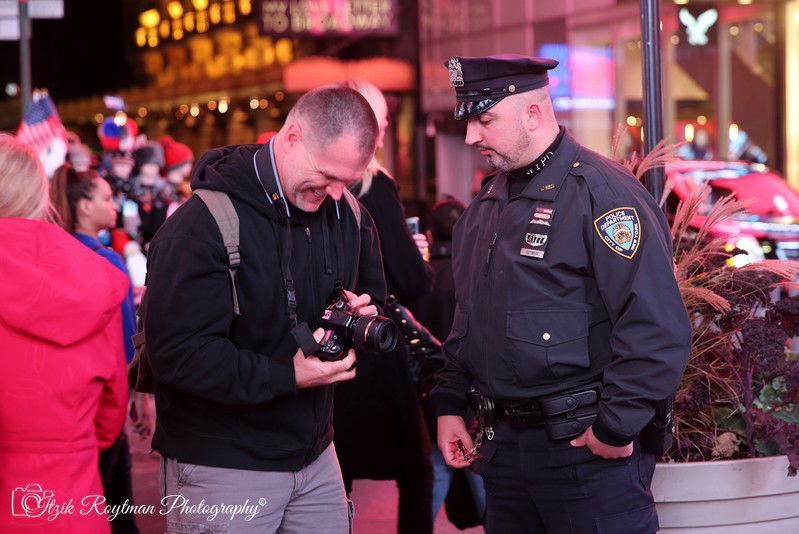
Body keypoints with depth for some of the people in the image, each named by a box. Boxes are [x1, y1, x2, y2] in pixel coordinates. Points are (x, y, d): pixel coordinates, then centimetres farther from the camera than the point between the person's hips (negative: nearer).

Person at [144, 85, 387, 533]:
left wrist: (365, 316, -5)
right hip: (222, 465, -6)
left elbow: (373, 294, 20)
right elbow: (179, 354, -22)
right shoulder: (202, 226, -18)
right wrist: (286, 377, -25)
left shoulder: (347, 214, 4)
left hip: (315, 456, 6)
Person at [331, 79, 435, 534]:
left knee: (333, 477, 12)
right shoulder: (375, 187, -14)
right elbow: (412, 283, -15)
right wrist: (424, 262, 5)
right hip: (376, 356, -5)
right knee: (415, 471, 10)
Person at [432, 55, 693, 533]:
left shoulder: (600, 192, -15)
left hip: (589, 449, -8)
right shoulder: (487, 203, 12)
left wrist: (617, 427, -19)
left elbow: (656, 328, -21)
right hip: (505, 442, 8)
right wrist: (450, 403, 16)